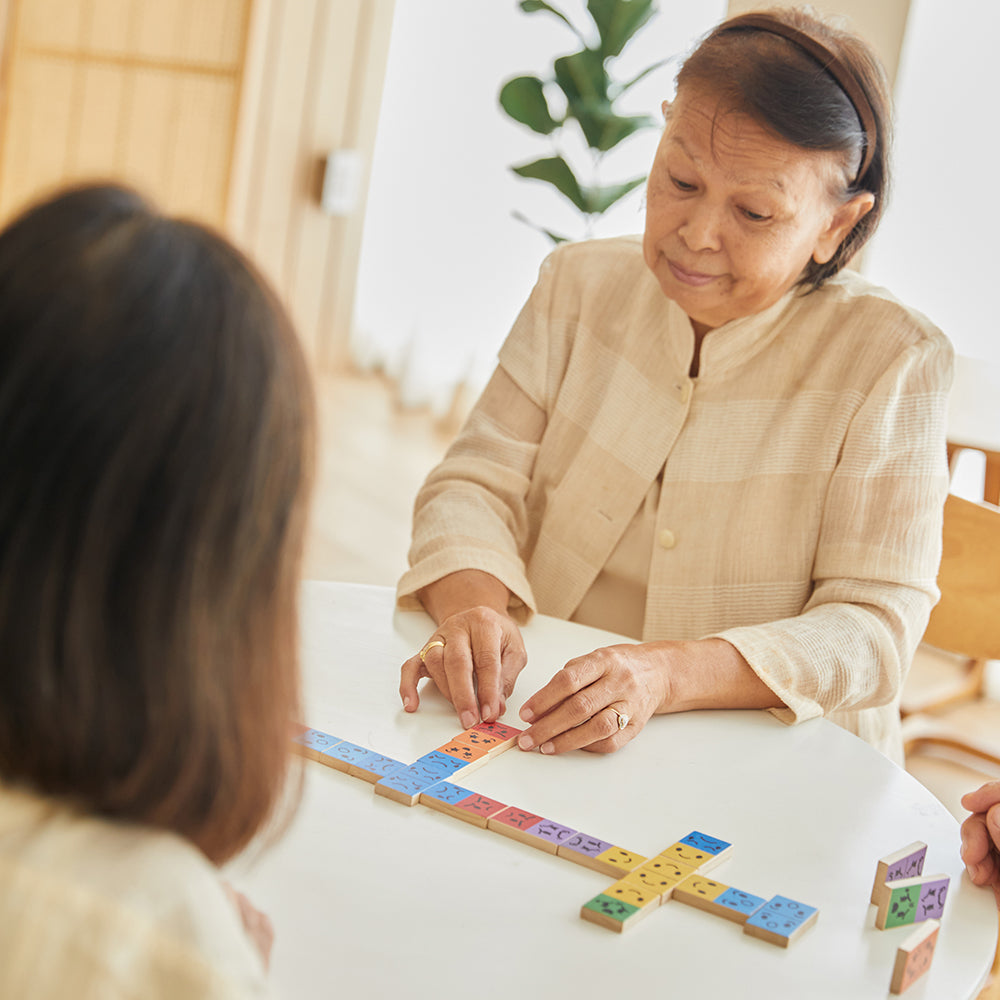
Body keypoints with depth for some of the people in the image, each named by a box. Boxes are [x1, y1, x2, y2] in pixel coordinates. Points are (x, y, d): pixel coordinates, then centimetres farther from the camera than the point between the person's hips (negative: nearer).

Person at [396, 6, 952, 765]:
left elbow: (873, 629, -12)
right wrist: (471, 604, -22)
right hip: (540, 751, 2)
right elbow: (479, 481, 2)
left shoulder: (893, 361, -8)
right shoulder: (580, 285, 4)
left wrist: (667, 675, -30)